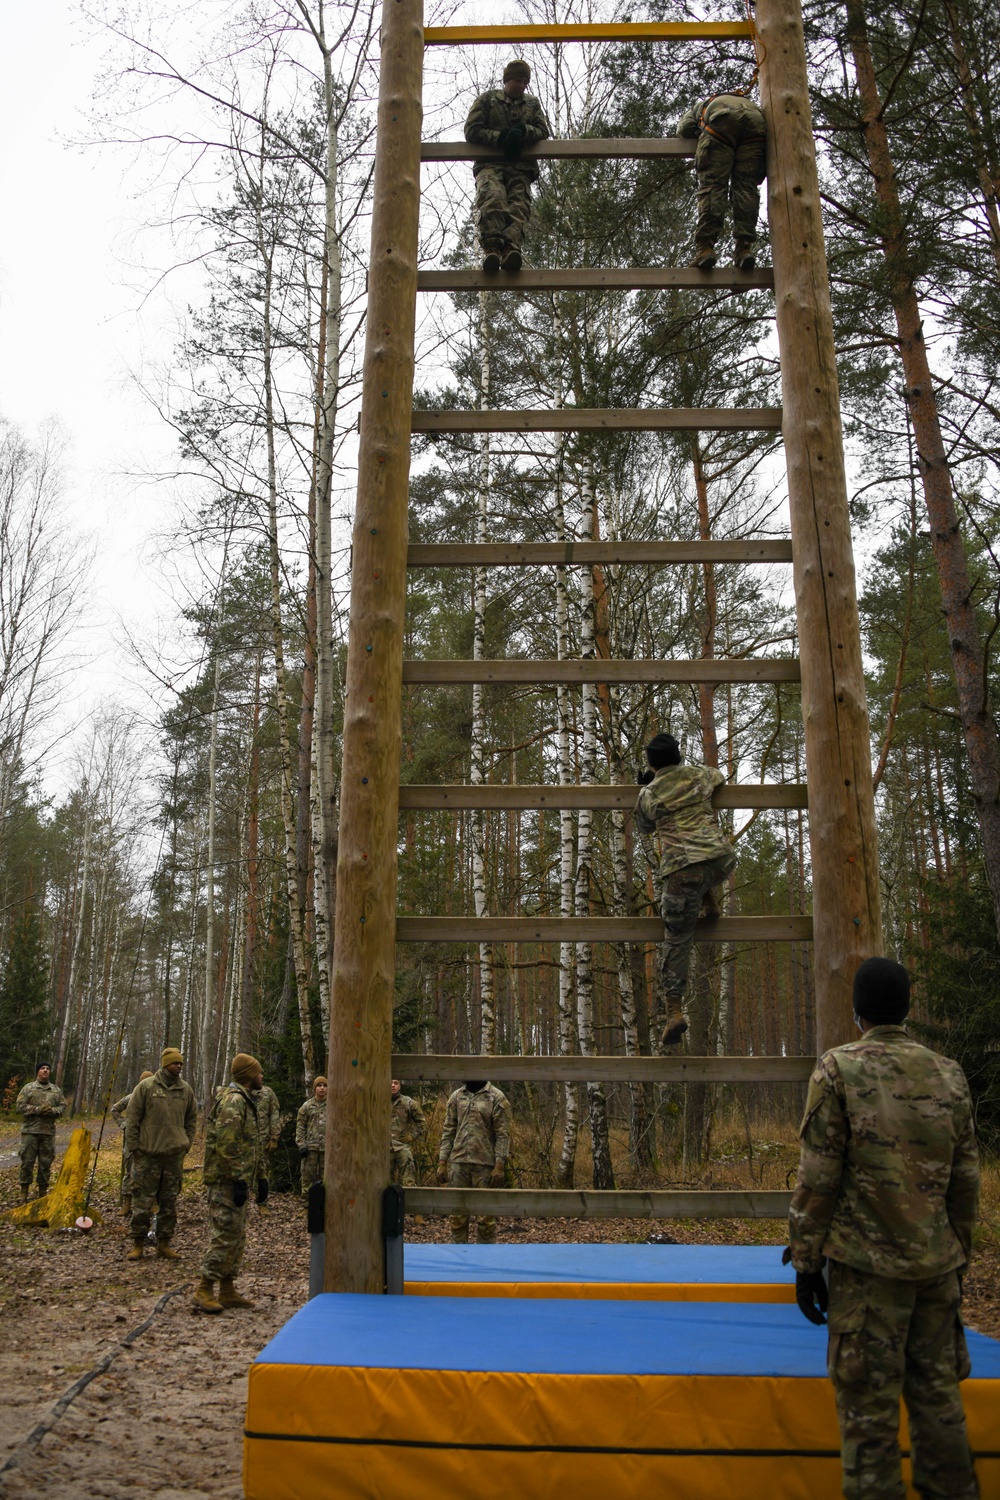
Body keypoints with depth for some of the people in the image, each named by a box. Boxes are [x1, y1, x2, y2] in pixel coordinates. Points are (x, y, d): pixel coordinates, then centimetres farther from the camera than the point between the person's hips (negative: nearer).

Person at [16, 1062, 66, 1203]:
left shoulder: (56, 1090, 10)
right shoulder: (28, 1088, 0)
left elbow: (63, 1106, 9)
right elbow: (20, 1106, -7)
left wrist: (52, 1111, -13)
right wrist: (38, 1109, -18)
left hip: (49, 1132, 3)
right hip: (30, 1131, -3)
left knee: (46, 1163, 7)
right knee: (27, 1161, 0)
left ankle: (43, 1194, 17)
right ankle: (24, 1194, 11)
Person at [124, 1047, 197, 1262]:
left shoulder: (186, 1089, 7)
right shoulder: (146, 1087, -4)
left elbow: (191, 1119, 16)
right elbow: (132, 1118, -3)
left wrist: (186, 1145, 8)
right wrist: (133, 1148, -6)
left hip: (175, 1155, 4)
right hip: (148, 1154, -4)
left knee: (170, 1202, 8)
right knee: (143, 1200, -1)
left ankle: (164, 1243, 18)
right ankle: (138, 1243, 11)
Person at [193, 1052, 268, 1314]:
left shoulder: (246, 1102, 19)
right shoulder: (233, 1101, -15)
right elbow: (226, 1145, -23)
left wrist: (261, 1179, 21)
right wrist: (239, 1180, -23)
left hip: (239, 1182, 10)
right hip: (227, 1182, -10)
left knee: (238, 1236, 12)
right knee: (226, 1235, -8)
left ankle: (228, 1291, 19)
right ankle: (204, 1290, -1)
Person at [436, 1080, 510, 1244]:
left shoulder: (497, 1098, -3)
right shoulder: (456, 1096, 9)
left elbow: (503, 1134, -7)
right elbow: (448, 1131, 9)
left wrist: (500, 1166, -14)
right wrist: (442, 1162, 3)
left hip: (485, 1164, -3)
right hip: (458, 1163, 4)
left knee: (485, 1214, 3)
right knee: (458, 1212, 8)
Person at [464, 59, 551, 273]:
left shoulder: (532, 103, 26)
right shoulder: (488, 99, 18)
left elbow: (543, 131, 13)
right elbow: (471, 130, 7)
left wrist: (523, 131, -9)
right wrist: (500, 138, -7)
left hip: (521, 167, 2)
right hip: (489, 164, -2)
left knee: (519, 203, -27)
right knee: (492, 196, -33)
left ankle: (511, 246, -48)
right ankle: (492, 246, -48)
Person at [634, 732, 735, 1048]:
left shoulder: (648, 795, 6)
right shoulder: (699, 776, 13)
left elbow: (644, 826, 26)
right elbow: (720, 775, 37)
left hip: (683, 870, -3)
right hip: (721, 861, 3)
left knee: (678, 942, 4)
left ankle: (675, 1011, -2)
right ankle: (710, 904, 31)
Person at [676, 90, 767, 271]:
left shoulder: (699, 107, 39)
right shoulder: (748, 101, 46)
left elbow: (684, 129, 20)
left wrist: (700, 136, 38)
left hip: (722, 120, -3)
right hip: (756, 121, 3)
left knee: (712, 183, -9)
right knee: (746, 186, -1)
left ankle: (705, 247, -26)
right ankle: (744, 247, -19)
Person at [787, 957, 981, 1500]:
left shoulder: (839, 1070, -10)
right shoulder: (949, 1075, 4)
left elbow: (817, 1179, -11)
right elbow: (966, 1182, 10)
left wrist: (806, 1262, -3)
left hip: (868, 1266, -5)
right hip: (937, 1264, 5)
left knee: (868, 1400, 4)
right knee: (937, 1391, 17)